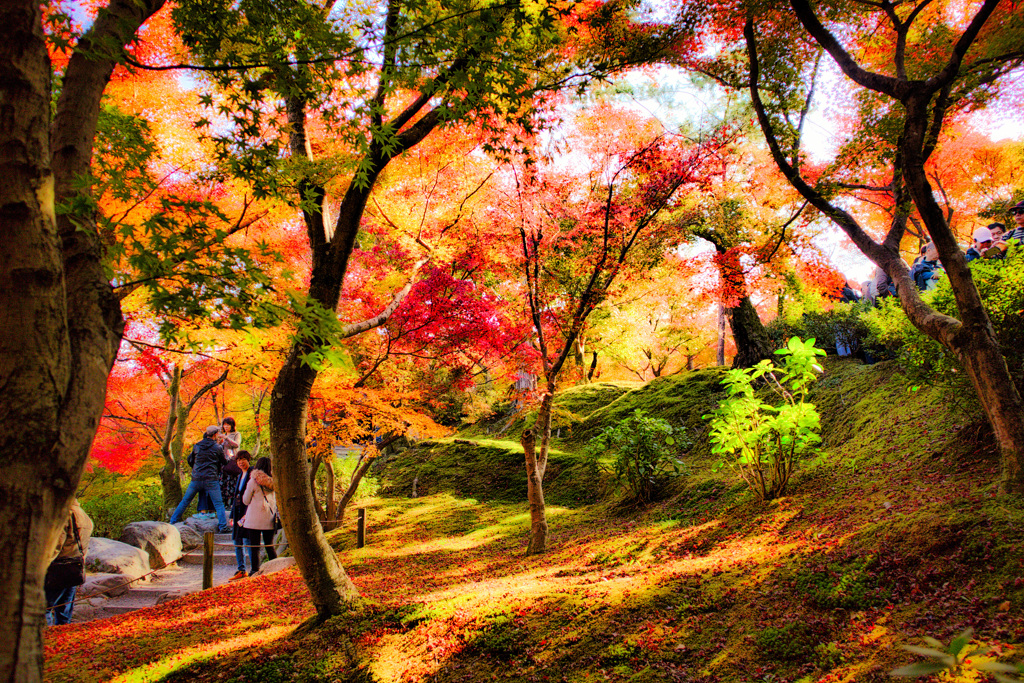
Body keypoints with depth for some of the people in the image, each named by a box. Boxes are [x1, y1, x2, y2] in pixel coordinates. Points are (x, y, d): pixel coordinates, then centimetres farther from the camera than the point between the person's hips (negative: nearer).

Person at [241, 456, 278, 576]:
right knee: (270, 546, 11)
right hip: (269, 518, 4)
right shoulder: (273, 481, 7)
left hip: (255, 518, -4)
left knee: (254, 547, 0)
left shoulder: (253, 481, -5)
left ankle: (255, 571, -2)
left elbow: (246, 501, 4)